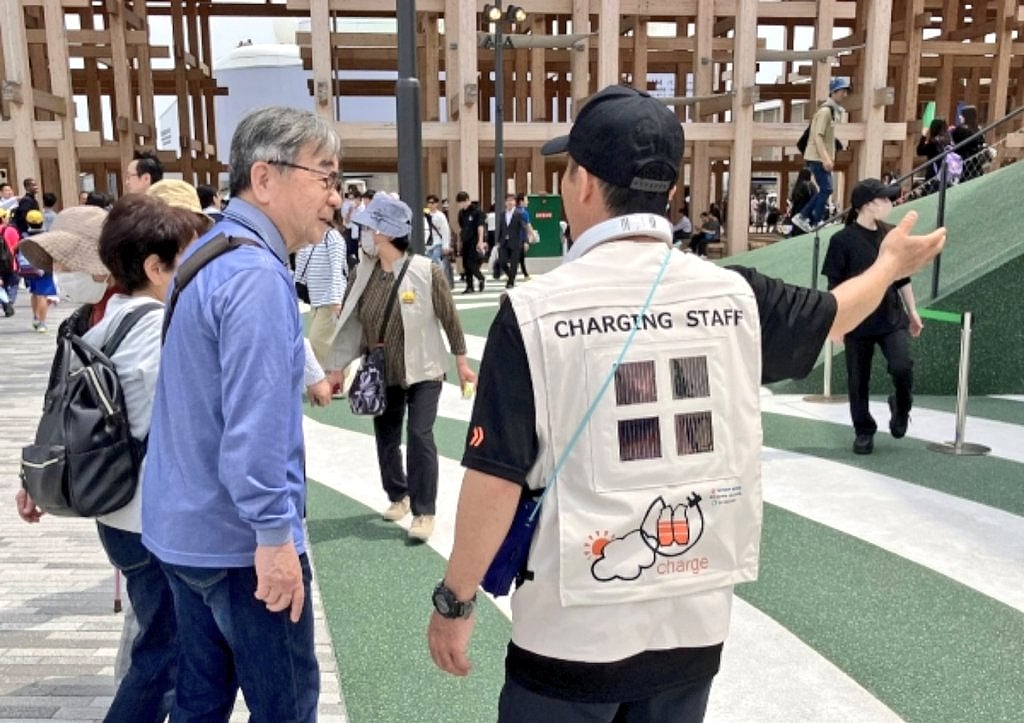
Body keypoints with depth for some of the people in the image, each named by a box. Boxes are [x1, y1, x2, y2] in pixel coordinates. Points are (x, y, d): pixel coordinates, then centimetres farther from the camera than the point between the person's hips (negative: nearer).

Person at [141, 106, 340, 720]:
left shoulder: (208, 254, 10)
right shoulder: (257, 275, -22)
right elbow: (255, 422, -27)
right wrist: (274, 534, -22)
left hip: (186, 527, 10)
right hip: (239, 538, -9)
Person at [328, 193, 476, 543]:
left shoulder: (426, 272, -18)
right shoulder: (361, 274, -6)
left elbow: (449, 318, -8)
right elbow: (349, 322, 2)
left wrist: (461, 362, -2)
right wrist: (338, 367, 2)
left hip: (423, 372, -4)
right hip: (381, 374, 4)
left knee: (420, 437, -7)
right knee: (386, 439, 14)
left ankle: (424, 512, 7)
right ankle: (398, 495, 37)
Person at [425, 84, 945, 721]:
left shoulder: (537, 310, -17)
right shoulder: (733, 294, -4)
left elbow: (496, 478, -16)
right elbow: (831, 315, 16)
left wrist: (454, 602, 0)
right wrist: (891, 264, 38)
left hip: (573, 636, -4)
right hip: (696, 626, 5)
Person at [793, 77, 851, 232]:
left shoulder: (832, 110, 17)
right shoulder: (825, 110, -14)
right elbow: (818, 136, -22)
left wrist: (829, 158, 19)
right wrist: (826, 158, -29)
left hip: (821, 157, 10)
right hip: (817, 157, -10)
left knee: (824, 190, 11)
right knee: (826, 189, -9)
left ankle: (802, 216, 13)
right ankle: (816, 223, -3)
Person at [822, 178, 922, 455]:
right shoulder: (843, 240, -10)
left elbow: (903, 277, 13)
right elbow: (835, 286, -7)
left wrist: (912, 311, 14)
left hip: (892, 318, 3)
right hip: (857, 321, -3)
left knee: (902, 366, -15)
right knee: (858, 380, 6)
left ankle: (901, 408, 16)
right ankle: (864, 431, 24)